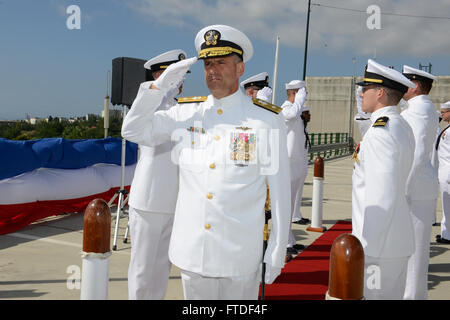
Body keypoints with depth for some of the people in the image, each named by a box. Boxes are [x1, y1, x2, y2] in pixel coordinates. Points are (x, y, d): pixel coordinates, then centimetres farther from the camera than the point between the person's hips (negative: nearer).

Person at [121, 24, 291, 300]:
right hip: (191, 251, 3)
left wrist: (277, 252, -5)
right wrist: (160, 85, -3)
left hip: (240, 255, -3)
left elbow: (279, 190, -4)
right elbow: (133, 131, 9)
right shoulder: (185, 113, 5)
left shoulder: (266, 120, -5)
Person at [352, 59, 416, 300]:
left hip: (380, 245, -10)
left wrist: (366, 250, -22)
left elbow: (381, 198, -25)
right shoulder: (402, 127, 12)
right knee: (393, 295, 20)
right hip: (399, 240, 10)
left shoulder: (381, 132, -20)